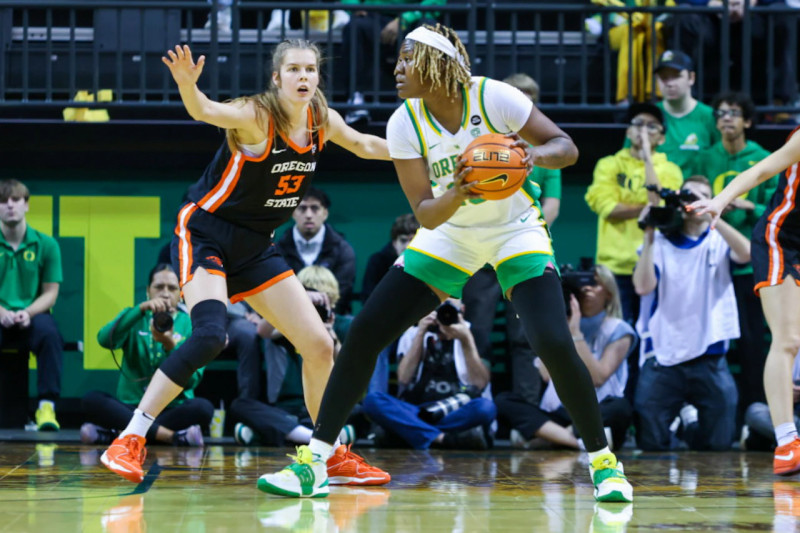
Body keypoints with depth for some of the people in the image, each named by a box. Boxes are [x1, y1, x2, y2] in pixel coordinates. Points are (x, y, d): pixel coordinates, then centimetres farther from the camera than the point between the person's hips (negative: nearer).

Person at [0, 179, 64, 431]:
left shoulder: (46, 244, 4)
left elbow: (50, 293, 3)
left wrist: (28, 312, -16)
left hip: (32, 314, 0)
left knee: (49, 332, -34)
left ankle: (47, 405, -31)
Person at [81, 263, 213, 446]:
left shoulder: (191, 324, 6)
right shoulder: (136, 319, 10)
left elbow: (191, 380, -6)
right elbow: (105, 339, -13)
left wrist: (170, 344, -21)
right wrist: (141, 309, -24)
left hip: (174, 409, -1)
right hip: (131, 407, 1)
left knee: (203, 407, -32)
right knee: (91, 399, -27)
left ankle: (114, 434, -31)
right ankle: (173, 436, -34)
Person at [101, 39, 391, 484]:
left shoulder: (323, 121, -1)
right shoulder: (256, 117, -20)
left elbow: (364, 144, 20)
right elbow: (205, 111, -40)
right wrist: (187, 83, -61)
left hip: (255, 247, 7)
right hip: (205, 235, -7)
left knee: (320, 346, 5)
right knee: (210, 335, -30)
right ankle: (130, 441, -24)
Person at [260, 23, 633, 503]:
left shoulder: (493, 98, -21)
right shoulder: (404, 124, -14)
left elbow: (566, 148, -15)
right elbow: (426, 214, -15)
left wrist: (534, 156, -37)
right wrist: (456, 196, -38)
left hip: (516, 232, -3)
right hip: (448, 236, 3)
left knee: (555, 345, -23)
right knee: (364, 333, -8)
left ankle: (604, 463, -4)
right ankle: (312, 464, 0)